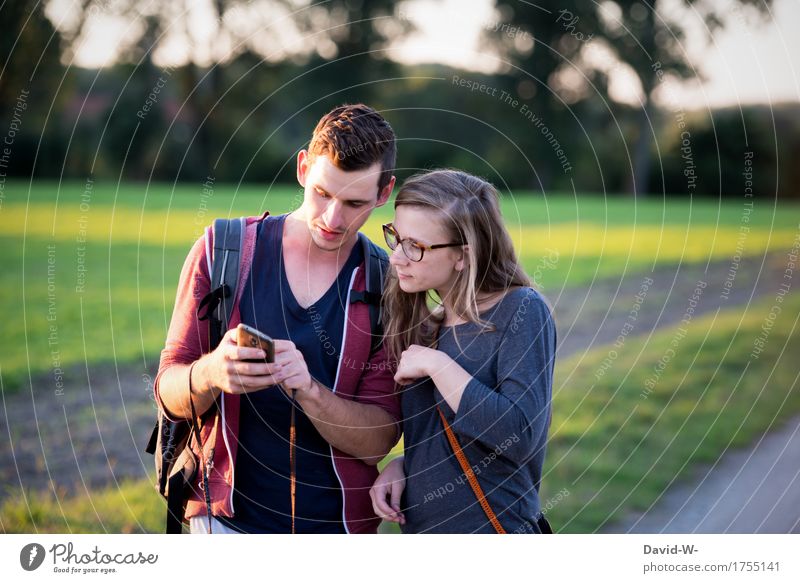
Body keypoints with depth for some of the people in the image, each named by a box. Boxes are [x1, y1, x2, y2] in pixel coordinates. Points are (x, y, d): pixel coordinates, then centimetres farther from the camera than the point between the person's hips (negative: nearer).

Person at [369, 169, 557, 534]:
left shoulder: (522, 310, -15)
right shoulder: (429, 326, 5)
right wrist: (399, 465, -4)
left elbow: (519, 435, -26)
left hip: (489, 530, -7)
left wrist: (437, 365, -20)